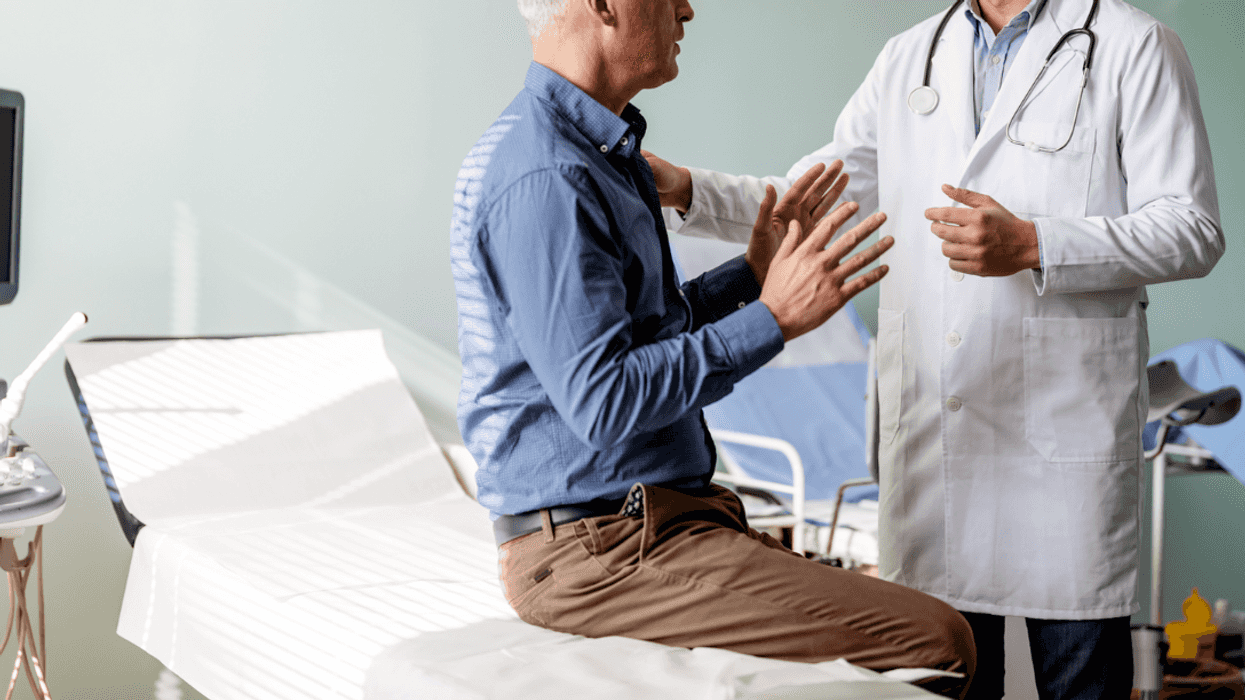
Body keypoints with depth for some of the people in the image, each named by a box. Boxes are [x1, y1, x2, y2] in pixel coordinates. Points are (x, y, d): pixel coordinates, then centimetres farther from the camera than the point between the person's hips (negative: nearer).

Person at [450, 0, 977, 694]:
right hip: (599, 551, -11)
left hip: (644, 520, 11)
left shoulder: (598, 151, 15)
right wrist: (771, 319, -19)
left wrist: (754, 274, 18)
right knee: (934, 644, -17)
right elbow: (602, 403, -25)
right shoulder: (546, 180, -19)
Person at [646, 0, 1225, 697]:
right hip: (929, 423, 4)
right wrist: (683, 190, 0)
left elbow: (1193, 228, -6)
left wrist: (1033, 246, -17)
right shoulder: (907, 58, 15)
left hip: (1064, 423, -4)